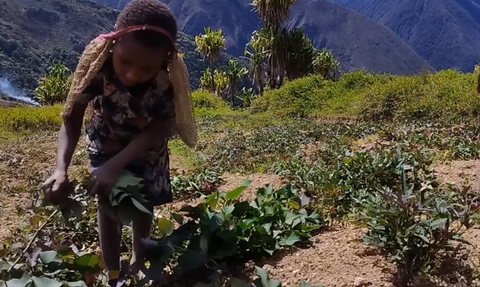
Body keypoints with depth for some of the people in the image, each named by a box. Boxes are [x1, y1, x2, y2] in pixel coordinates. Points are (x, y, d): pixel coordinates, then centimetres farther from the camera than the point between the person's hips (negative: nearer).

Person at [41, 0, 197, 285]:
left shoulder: (170, 78, -37)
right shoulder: (97, 64, -37)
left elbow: (158, 128, -29)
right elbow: (72, 119, -29)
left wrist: (115, 166, -40)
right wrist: (61, 169, -45)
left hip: (147, 147, 1)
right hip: (106, 143, -1)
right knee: (108, 205, 1)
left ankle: (139, 261, 41)